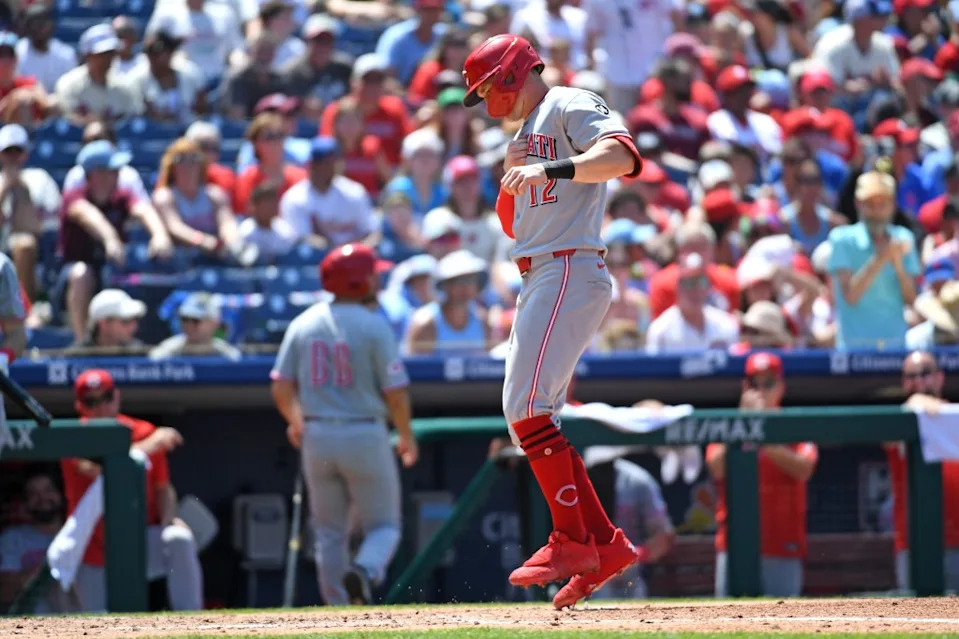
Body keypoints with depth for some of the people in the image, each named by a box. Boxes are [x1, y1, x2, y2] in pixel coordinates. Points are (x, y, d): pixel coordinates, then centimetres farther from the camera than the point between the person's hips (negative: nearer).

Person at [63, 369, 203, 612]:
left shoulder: (144, 433, 0)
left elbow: (163, 487, 7)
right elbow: (94, 469, -31)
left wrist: (168, 518, -16)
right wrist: (151, 445, -30)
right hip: (97, 553, -1)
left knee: (179, 538, -32)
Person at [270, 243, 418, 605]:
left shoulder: (303, 324, 3)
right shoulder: (374, 326, -10)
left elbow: (281, 388, 2)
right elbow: (396, 392, -11)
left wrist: (295, 421, 20)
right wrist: (406, 437, 4)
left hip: (316, 437, 4)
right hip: (365, 436, -4)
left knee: (329, 532, 14)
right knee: (383, 525, 8)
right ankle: (365, 572, -23)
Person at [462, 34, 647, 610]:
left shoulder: (570, 108, -5)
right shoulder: (527, 134, 25)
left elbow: (622, 156, -25)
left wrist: (550, 170, -35)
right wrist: (513, 177, 11)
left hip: (570, 274, -10)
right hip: (540, 281, 10)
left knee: (529, 407, -17)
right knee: (526, 415, 7)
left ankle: (572, 540, -14)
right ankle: (606, 543, 8)